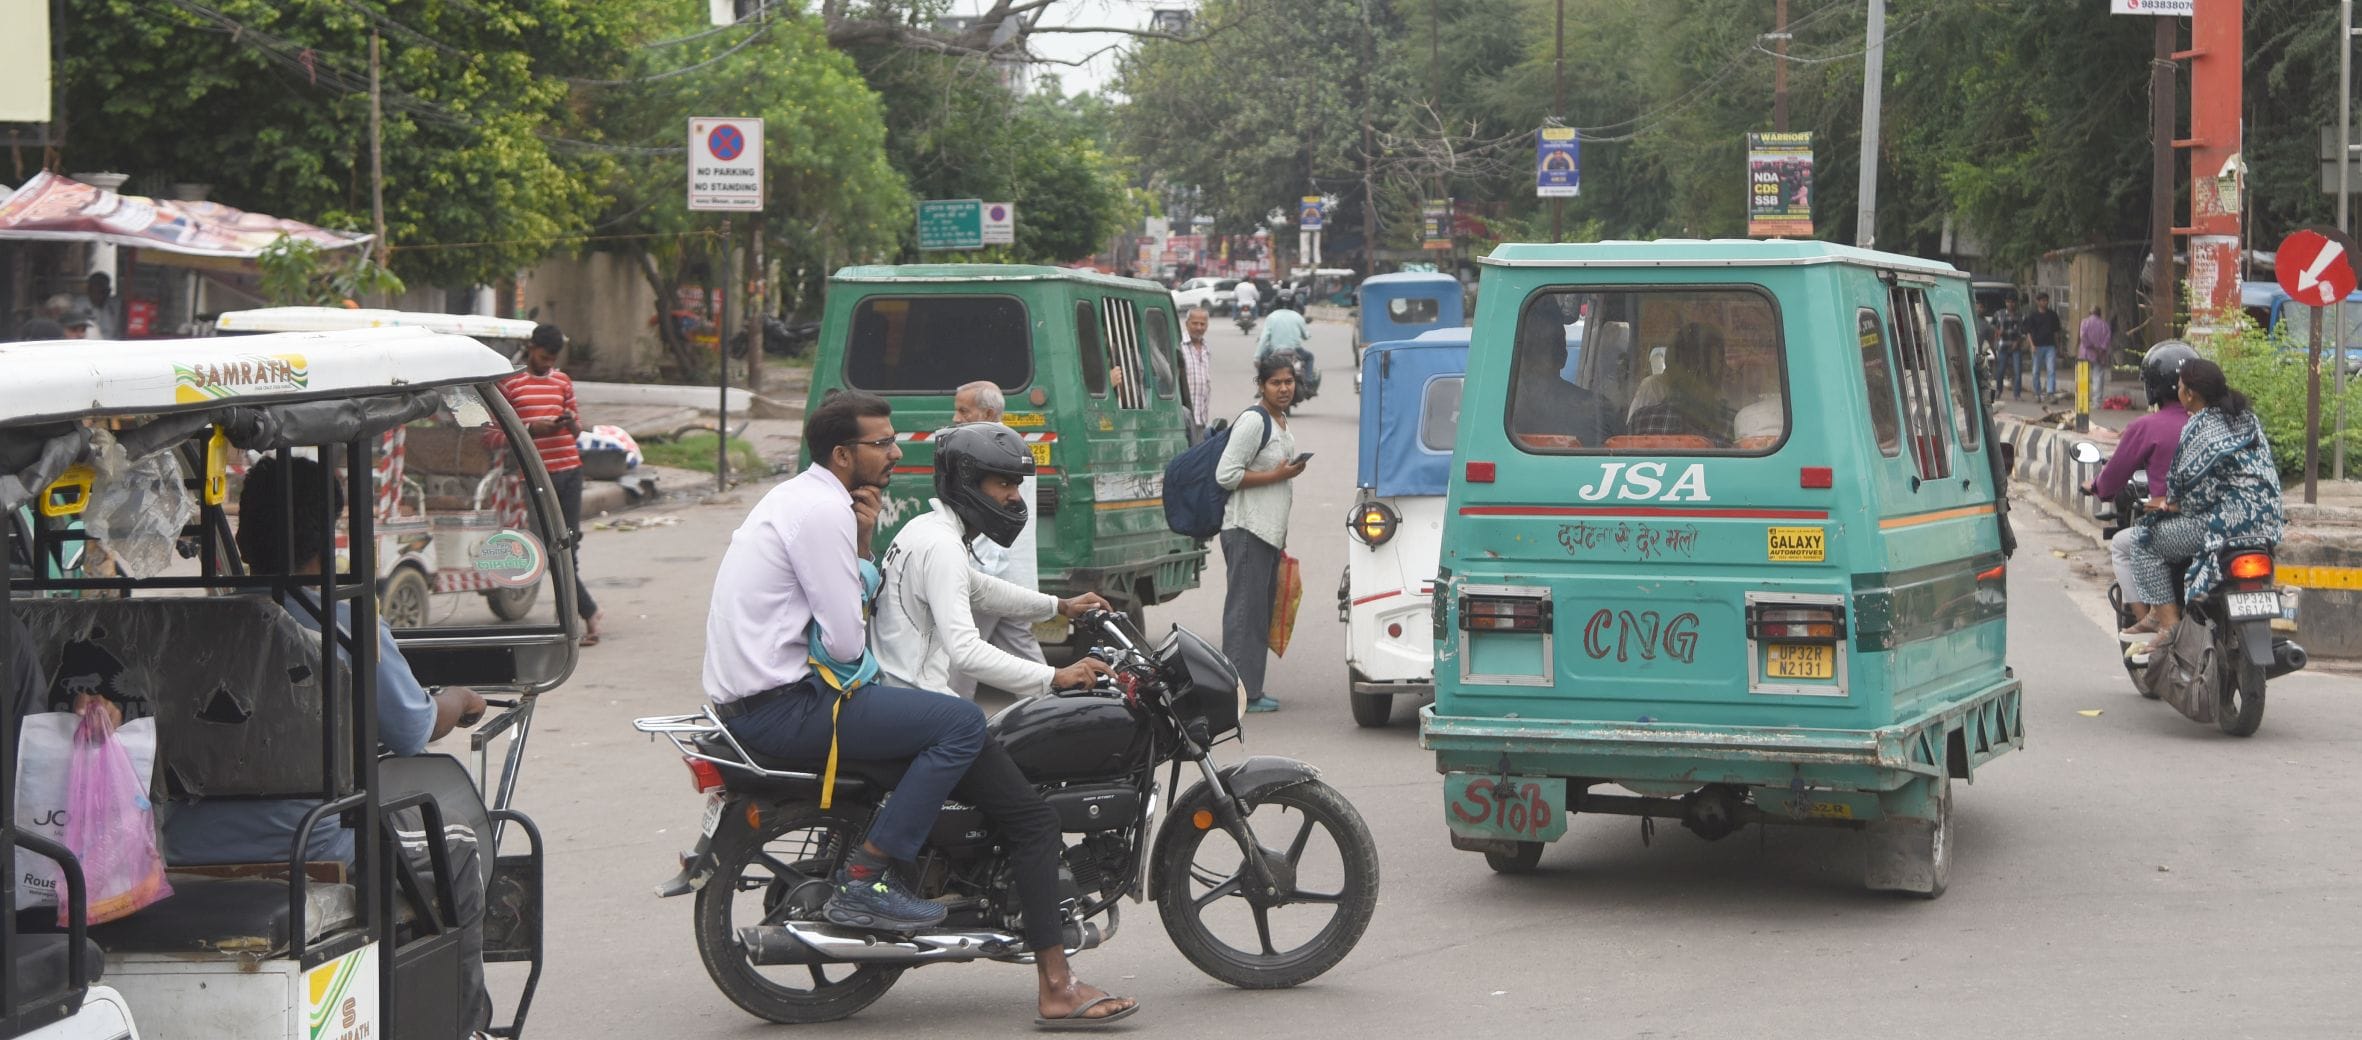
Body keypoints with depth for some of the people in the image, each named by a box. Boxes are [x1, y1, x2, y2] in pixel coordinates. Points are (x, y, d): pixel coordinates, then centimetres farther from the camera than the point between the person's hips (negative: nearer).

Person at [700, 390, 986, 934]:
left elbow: (852, 604, 21)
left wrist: (861, 543, 4)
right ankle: (862, 879, -14)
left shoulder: (798, 495, 16)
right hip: (782, 706, -11)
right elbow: (847, 641, -18)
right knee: (963, 724, -15)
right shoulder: (824, 510, -15)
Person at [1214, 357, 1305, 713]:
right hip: (1247, 530, -10)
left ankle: (1252, 688, 16)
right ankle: (1242, 691, -8)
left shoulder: (1280, 421, 16)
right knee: (1245, 610, -8)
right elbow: (1225, 475, -18)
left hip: (1270, 532, 10)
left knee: (1262, 611, 11)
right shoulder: (1253, 421, -13)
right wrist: (1278, 475, -16)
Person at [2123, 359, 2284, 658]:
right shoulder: (2247, 418, 16)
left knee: (2146, 542, 0)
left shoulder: (2200, 427, -10)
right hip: (2267, 520, 10)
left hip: (2227, 519, -10)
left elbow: (2201, 484, -17)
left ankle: (2169, 628, -8)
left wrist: (2177, 504, 4)